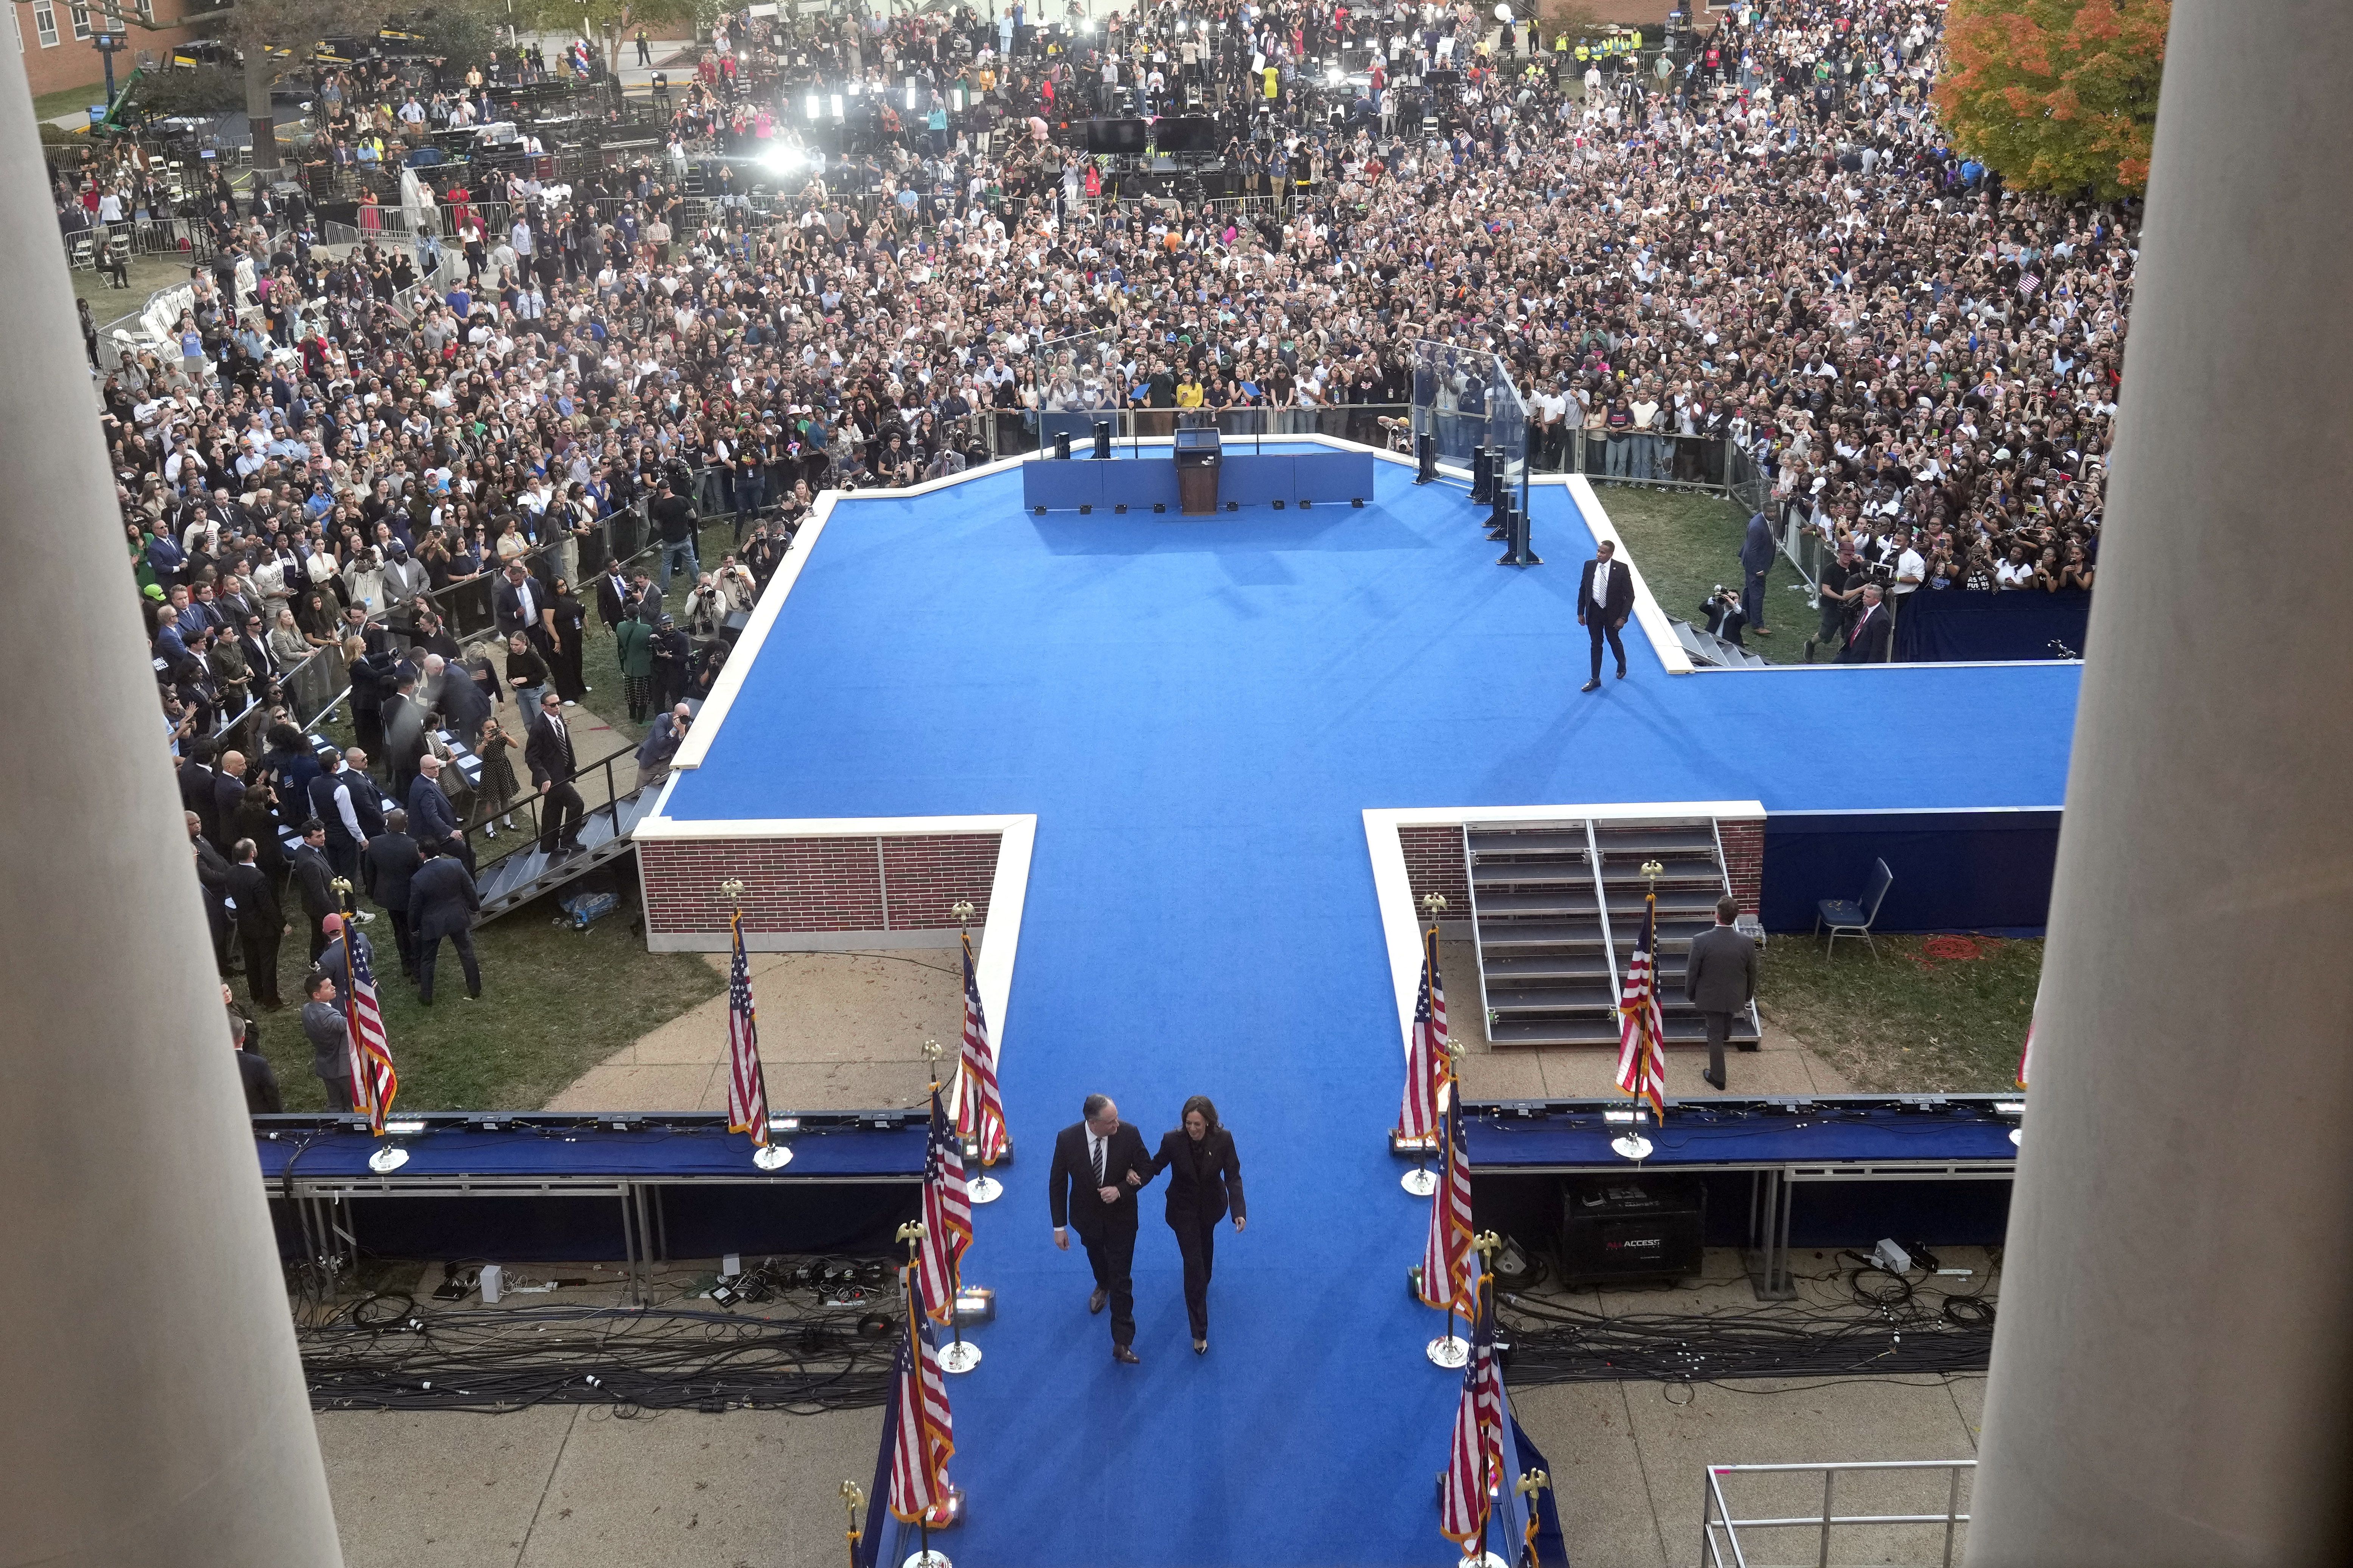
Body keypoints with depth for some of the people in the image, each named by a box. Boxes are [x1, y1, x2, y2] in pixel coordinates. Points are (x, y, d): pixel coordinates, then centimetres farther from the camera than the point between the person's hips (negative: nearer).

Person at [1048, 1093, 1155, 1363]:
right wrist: (1060, 1226, -11)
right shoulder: (1067, 1139, -25)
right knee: (1096, 1255, 31)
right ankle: (1103, 1286, 65)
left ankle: (1122, 1343, 10)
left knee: (1122, 1279, 1)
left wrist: (1121, 1190, -28)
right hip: (1087, 1217, 2)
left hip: (1121, 1217, -2)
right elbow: (1057, 1183, -13)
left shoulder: (1129, 1134, -26)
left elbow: (1147, 1169, -11)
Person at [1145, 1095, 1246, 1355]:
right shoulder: (1173, 1140, -28)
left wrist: (1238, 1212, -32)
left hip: (1211, 1205, 2)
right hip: (1184, 1208, -2)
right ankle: (1199, 1333, 3)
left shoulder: (1223, 1140, -26)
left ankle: (1203, 1282, 63)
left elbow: (1233, 1177, -20)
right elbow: (1156, 1166, -13)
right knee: (1194, 1264, -3)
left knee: (1206, 1245, 30)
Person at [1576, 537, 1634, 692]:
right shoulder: (1589, 566, -8)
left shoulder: (1621, 569, -17)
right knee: (1596, 644, 11)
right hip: (1594, 611, 2)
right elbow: (1583, 590, 3)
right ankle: (1595, 679, 21)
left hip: (1612, 613, -2)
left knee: (1614, 641, 18)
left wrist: (1623, 617, -17)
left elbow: (1630, 595, -13)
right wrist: (1581, 613, 3)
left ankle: (1622, 664, 50)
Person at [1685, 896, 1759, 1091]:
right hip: (1736, 997, 2)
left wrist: (1690, 994, 4)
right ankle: (1726, 1035, 68)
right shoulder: (1746, 941, -20)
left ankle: (1718, 1078, 25)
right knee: (1727, 1017, 36)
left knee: (1715, 1035, 14)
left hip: (1710, 997, -2)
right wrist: (1748, 996, 13)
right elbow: (1752, 973, -5)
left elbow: (1692, 972, -15)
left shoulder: (1701, 941, -27)